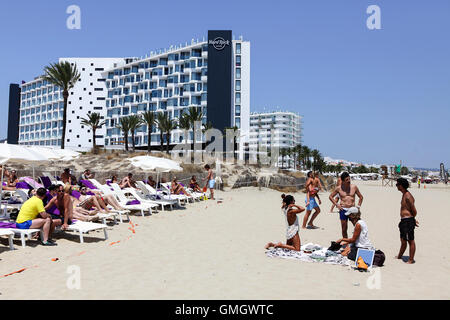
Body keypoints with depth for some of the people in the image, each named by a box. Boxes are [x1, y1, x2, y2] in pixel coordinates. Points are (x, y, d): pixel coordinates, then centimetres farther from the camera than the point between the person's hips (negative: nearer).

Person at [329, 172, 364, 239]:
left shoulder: (354, 187, 2)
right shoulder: (339, 188, 0)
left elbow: (361, 197, 15)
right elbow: (331, 196, 12)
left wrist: (358, 206, 5)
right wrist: (337, 204, 1)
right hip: (343, 210, 0)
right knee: (344, 229, 6)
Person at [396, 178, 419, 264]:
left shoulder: (408, 196, -18)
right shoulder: (404, 195, 12)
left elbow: (414, 211, -14)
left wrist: (411, 219, 2)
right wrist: (413, 219, 16)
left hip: (408, 221, -10)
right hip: (403, 221, 10)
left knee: (410, 241, 1)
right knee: (403, 240, 21)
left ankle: (411, 259, 10)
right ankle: (399, 256, 34)